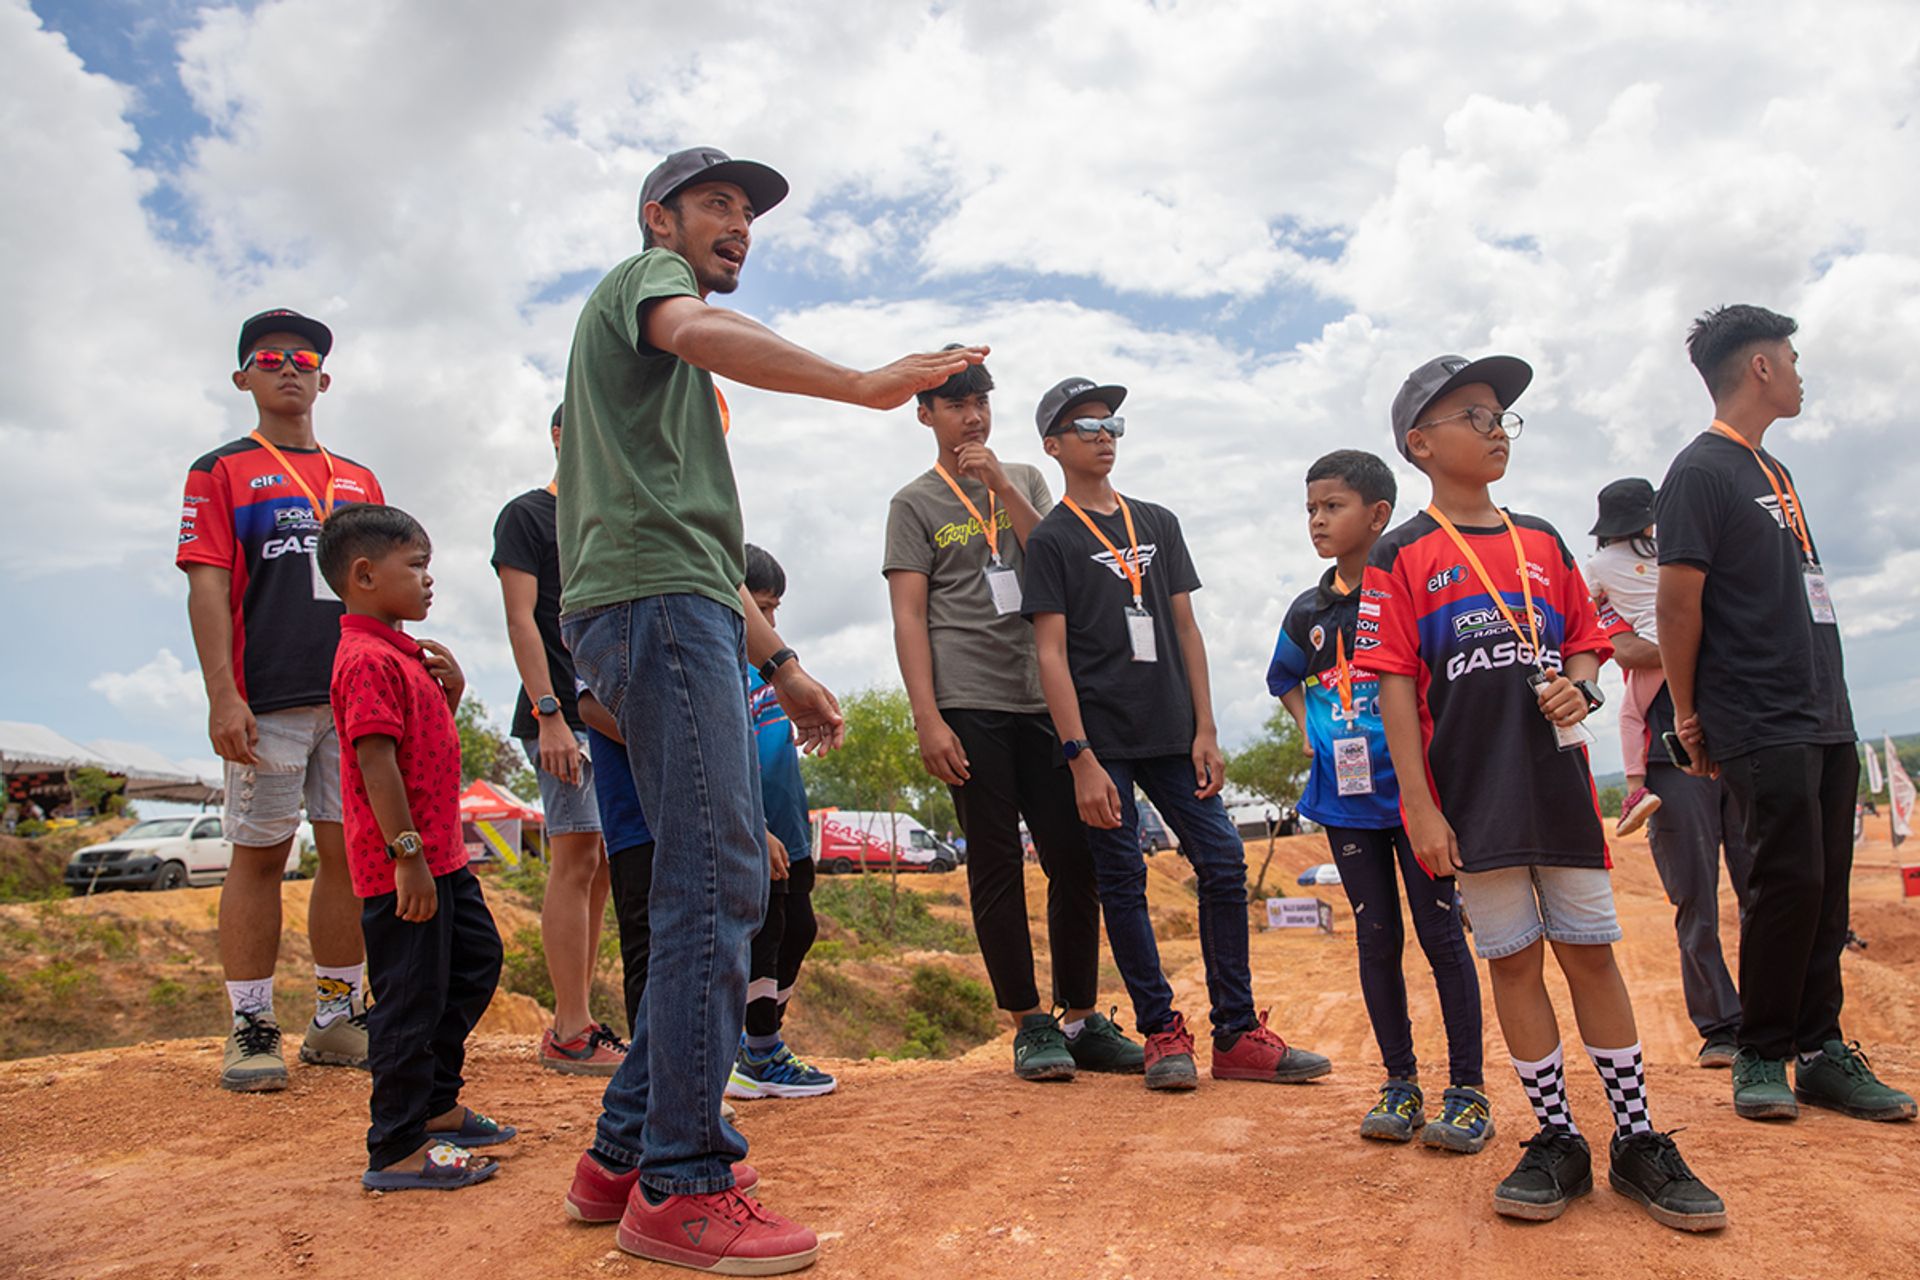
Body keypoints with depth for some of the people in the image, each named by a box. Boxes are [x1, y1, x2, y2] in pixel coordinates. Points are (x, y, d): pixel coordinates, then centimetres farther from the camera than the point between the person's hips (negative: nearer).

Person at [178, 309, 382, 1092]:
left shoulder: (360, 481, 21)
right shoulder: (220, 471, 8)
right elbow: (207, 587, -1)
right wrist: (223, 696, -12)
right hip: (268, 702, -4)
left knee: (351, 850, 4)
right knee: (260, 853, -1)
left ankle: (338, 1019, 14)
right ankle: (251, 1028, 7)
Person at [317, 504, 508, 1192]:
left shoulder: (403, 652, 16)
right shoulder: (367, 660, -17)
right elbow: (376, 760, -23)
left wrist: (451, 689, 5)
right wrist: (408, 855, -25)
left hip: (439, 855, 11)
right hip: (403, 866, -11)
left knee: (476, 963, 20)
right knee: (413, 998, -3)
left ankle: (435, 1106, 32)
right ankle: (397, 1150, 8)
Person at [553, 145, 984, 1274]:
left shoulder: (686, 380, 35)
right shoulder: (647, 275, 8)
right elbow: (695, 329, -20)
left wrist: (778, 662, 24)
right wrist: (866, 385, -26)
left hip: (683, 620, 10)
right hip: (656, 601, -10)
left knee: (721, 884, 8)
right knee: (718, 884, -15)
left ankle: (626, 1158, 14)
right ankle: (683, 1189, -10)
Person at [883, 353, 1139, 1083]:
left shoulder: (1025, 480, 18)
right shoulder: (915, 503, 7)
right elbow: (909, 617, -1)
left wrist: (1001, 486, -6)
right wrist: (928, 719, -11)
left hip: (1043, 698, 4)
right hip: (969, 706, -3)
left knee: (1075, 859, 2)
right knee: (997, 864, -1)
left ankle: (1082, 1020, 13)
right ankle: (1029, 1025, 7)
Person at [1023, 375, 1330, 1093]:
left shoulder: (1158, 524, 16)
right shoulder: (1051, 539, 1)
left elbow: (1185, 630, 13)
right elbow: (1051, 654, -6)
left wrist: (1205, 731, 5)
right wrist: (1081, 759, -14)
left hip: (1172, 736, 5)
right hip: (1102, 740, -4)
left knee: (1224, 865, 0)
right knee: (1122, 883, 0)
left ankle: (1237, 1037, 8)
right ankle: (1162, 1033, 12)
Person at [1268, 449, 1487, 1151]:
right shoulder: (1308, 611, 8)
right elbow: (1284, 679, 26)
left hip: (1413, 791, -4)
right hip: (1346, 798, 5)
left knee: (1440, 934, 2)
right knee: (1376, 939, 10)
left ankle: (1468, 1092, 13)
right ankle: (1400, 1085, 21)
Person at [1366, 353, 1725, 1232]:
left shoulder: (1543, 542, 12)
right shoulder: (1401, 557, -2)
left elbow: (1587, 643, 18)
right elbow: (1395, 685, -6)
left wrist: (1581, 688, -7)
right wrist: (1419, 807, -11)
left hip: (1558, 782, 4)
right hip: (1473, 796, -3)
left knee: (1590, 951, 8)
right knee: (1513, 960, 5)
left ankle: (1636, 1140, 20)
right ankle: (1557, 1140, 19)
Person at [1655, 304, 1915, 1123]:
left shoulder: (1774, 473, 19)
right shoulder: (1702, 471, -8)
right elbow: (1678, 604, -13)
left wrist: (1833, 706, 17)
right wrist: (1690, 717, -11)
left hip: (1825, 719, 8)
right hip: (1761, 729, -8)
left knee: (1825, 890, 9)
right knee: (1790, 881, -8)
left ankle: (1822, 1052, 17)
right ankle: (1762, 1057, 5)